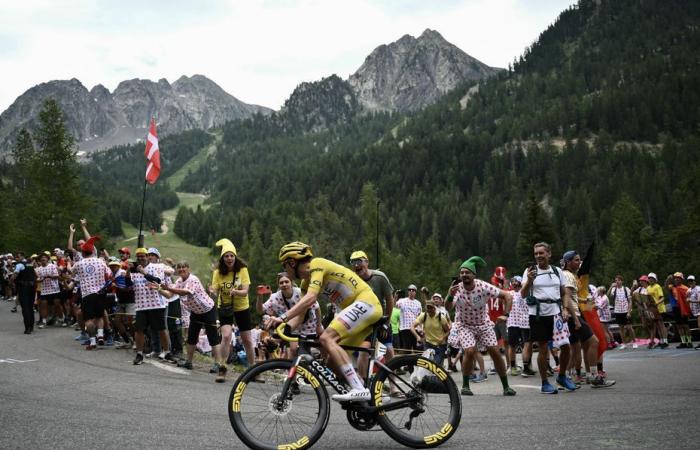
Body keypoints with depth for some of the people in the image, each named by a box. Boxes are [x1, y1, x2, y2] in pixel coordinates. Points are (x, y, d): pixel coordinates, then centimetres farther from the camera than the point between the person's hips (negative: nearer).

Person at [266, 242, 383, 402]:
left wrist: (282, 317, -32)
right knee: (334, 361, 6)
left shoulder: (316, 265, -11)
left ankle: (359, 390, -29)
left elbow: (311, 298, -26)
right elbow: (300, 315, 12)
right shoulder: (307, 281, 18)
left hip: (366, 301, -10)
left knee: (326, 338, -24)